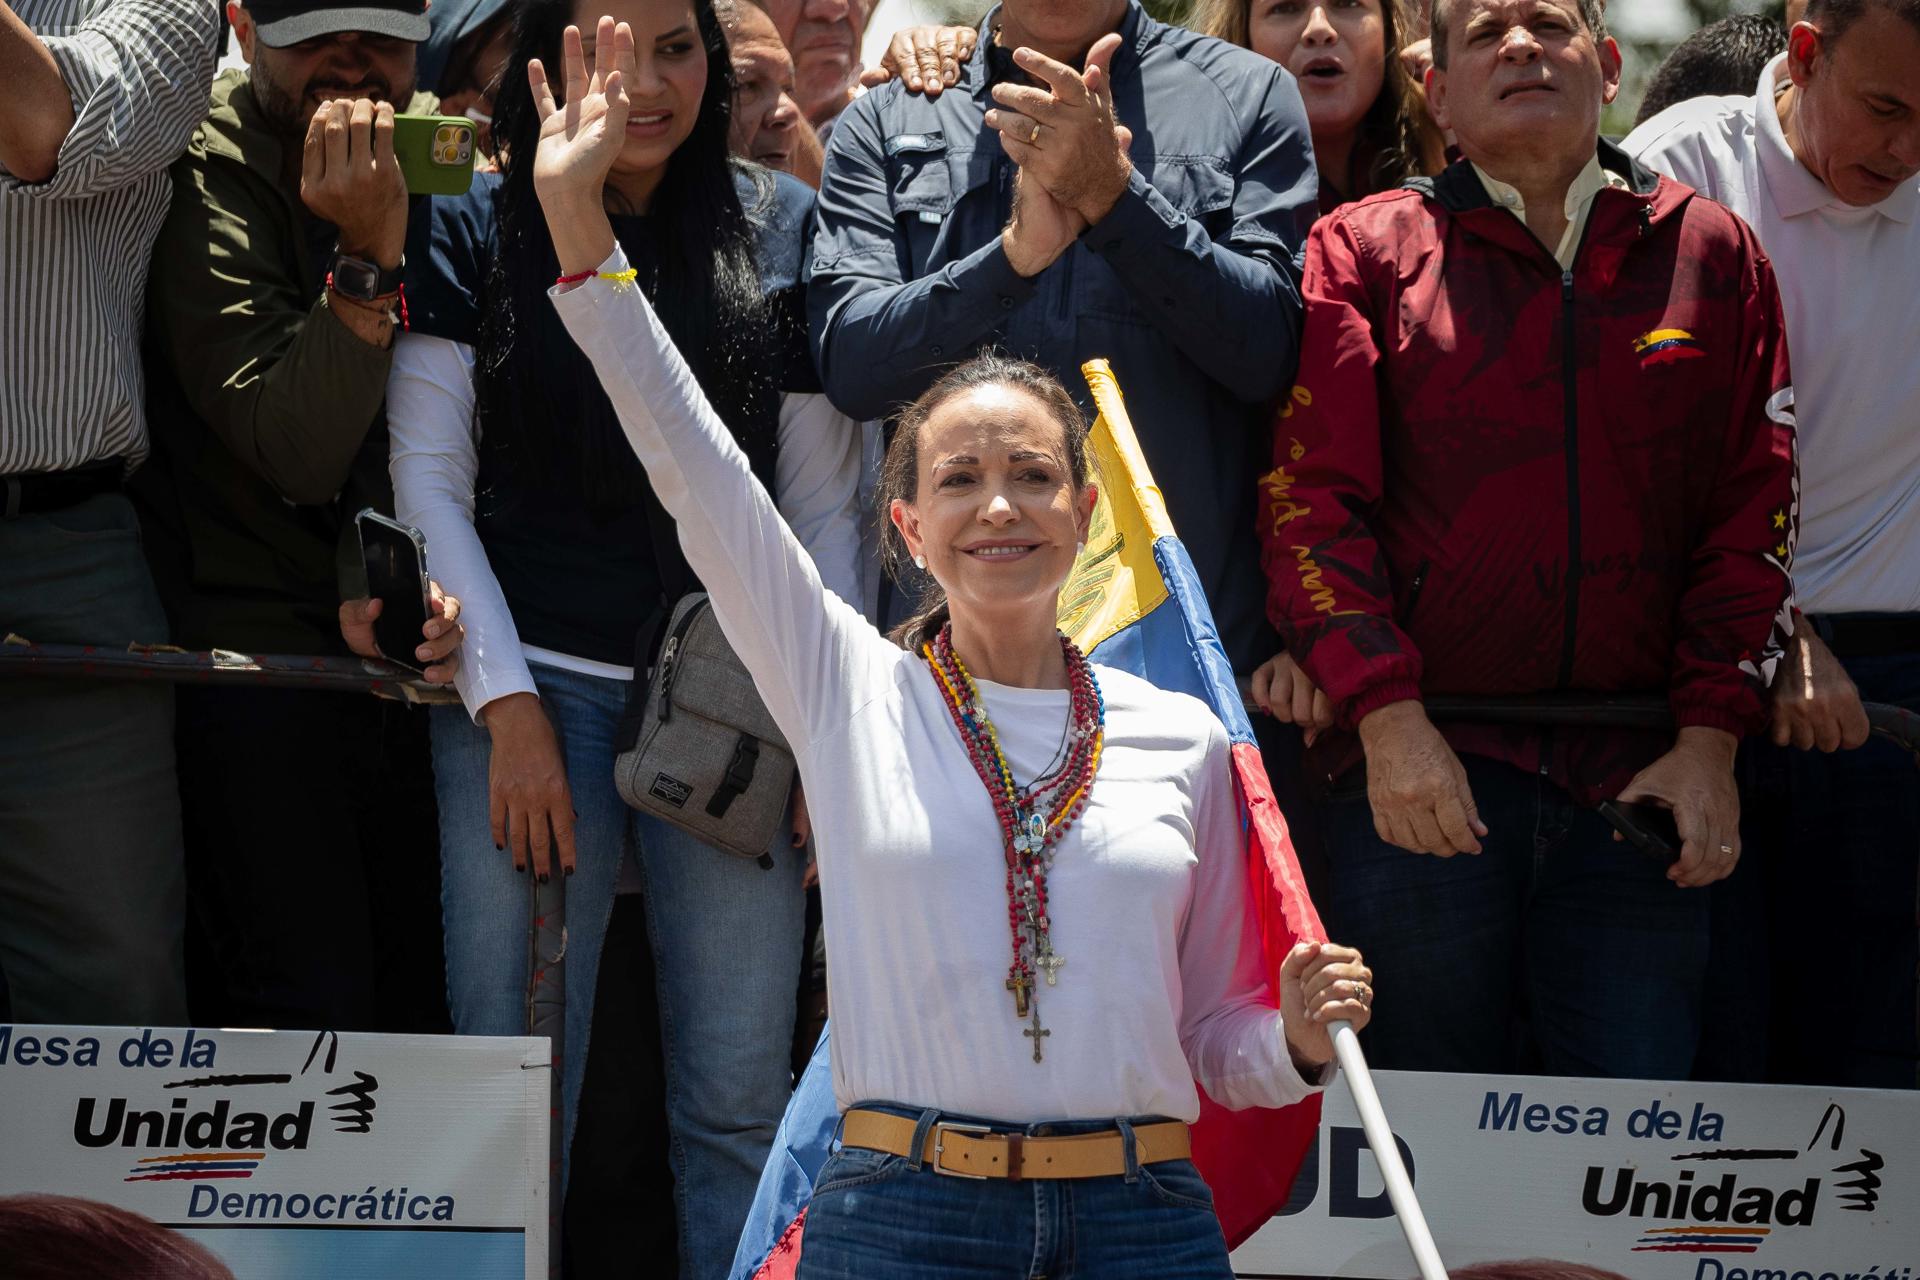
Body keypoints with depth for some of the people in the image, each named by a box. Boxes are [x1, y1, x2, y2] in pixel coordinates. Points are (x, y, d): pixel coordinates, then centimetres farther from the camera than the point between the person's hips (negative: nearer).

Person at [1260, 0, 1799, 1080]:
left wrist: (1711, 740, -1)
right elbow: (1311, 497, 0)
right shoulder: (1365, 251, 7)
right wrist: (1386, 719, -12)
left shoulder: (1711, 254, 13)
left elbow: (1755, 510, 10)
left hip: (1636, 784, 1)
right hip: (1420, 772, -1)